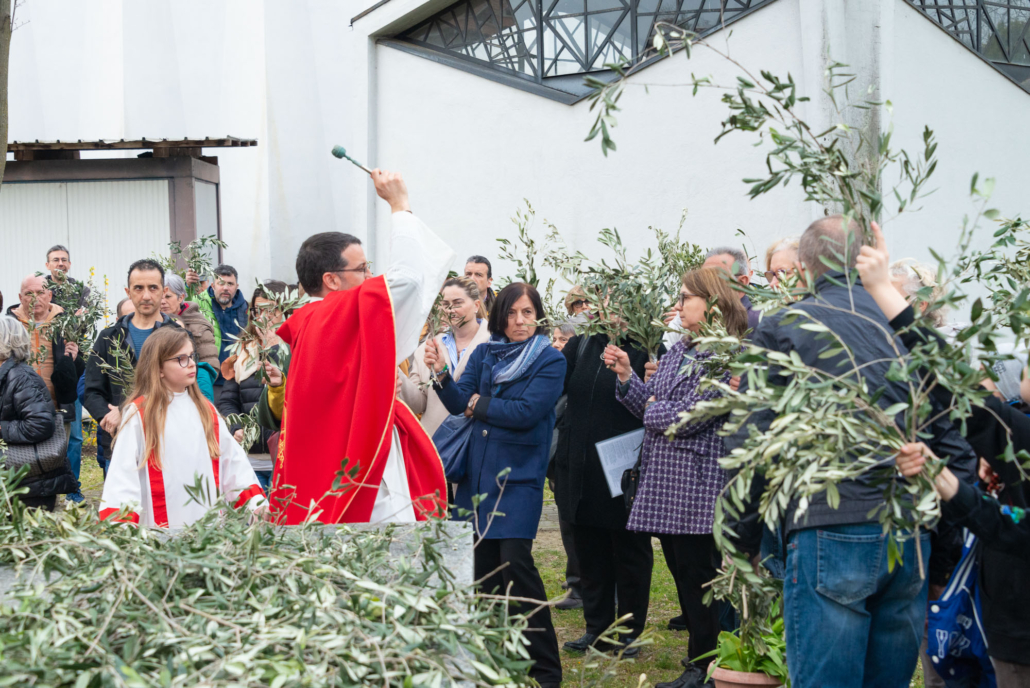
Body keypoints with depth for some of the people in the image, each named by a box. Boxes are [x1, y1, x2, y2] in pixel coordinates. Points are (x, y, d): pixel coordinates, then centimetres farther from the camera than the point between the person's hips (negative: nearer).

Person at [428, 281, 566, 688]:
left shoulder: (550, 361, -3)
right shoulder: (484, 354, 11)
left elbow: (525, 412, -14)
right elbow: (459, 402, 3)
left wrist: (479, 404, -4)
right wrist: (441, 375, -15)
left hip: (518, 475, -5)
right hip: (478, 471, 5)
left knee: (515, 561, -12)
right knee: (483, 562, 7)